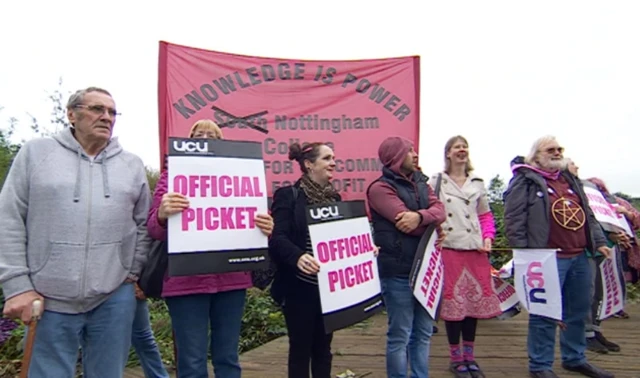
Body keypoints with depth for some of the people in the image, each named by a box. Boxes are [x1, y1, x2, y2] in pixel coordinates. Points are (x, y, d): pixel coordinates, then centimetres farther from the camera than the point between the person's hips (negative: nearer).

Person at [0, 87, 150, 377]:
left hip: (115, 298, 2)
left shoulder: (132, 165, 8)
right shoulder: (36, 153, 3)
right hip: (49, 300, -1)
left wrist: (135, 274, 6)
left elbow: (143, 225, 11)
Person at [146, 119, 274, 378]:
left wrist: (266, 228, -12)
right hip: (186, 281, -2)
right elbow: (154, 228, -1)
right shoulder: (172, 176, 6)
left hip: (232, 279, 2)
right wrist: (163, 214, -24)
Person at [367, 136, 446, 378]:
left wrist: (420, 216, -22)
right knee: (400, 336, 1)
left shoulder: (420, 182, 14)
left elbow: (439, 210, -2)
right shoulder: (381, 188, -9)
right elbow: (407, 225, -19)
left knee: (423, 333, 16)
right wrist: (431, 224, -3)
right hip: (398, 272, -7)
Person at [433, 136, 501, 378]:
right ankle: (456, 357, 14)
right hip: (449, 249, -4)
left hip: (475, 249, 4)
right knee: (452, 300, 0)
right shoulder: (436, 181, 3)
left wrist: (488, 237, 1)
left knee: (475, 299, 8)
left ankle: (469, 354, 23)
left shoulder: (477, 183, 15)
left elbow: (485, 215, 15)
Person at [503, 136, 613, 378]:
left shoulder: (570, 179, 19)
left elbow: (587, 215, 23)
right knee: (545, 313, -2)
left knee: (579, 311, 17)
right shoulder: (525, 181, -5)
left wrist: (599, 242, 12)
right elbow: (513, 221, -11)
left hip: (579, 256, 8)